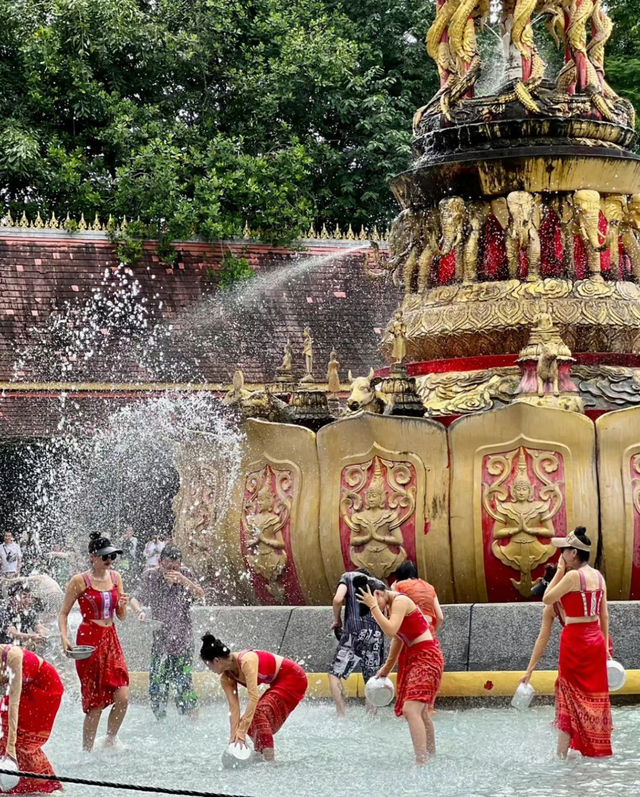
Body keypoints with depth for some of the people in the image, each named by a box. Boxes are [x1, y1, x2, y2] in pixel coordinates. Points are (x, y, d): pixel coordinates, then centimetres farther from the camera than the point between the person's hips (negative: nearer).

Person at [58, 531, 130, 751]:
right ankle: (87, 750, 11)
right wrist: (64, 637, -16)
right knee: (95, 702, -2)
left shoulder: (115, 577, 8)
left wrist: (123, 606, -7)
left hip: (111, 639, 5)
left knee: (122, 698, -5)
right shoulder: (79, 581, -7)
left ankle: (110, 740, 18)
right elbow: (63, 613, -1)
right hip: (89, 640, -5)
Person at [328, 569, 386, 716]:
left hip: (355, 632, -4)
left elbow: (338, 599, -3)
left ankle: (342, 717, -12)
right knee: (371, 681, 10)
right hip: (377, 634, 4)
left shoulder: (348, 577, 16)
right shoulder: (380, 584, 25)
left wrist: (336, 620, 11)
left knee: (335, 674, 0)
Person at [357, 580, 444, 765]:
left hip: (426, 657, -10)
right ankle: (431, 755, 34)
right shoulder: (390, 606, 12)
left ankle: (421, 763, -27)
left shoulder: (400, 601, -17)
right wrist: (387, 667, 27)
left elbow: (391, 630, -30)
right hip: (413, 657, 10)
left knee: (411, 709, -21)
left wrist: (374, 606, -24)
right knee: (420, 712, 20)